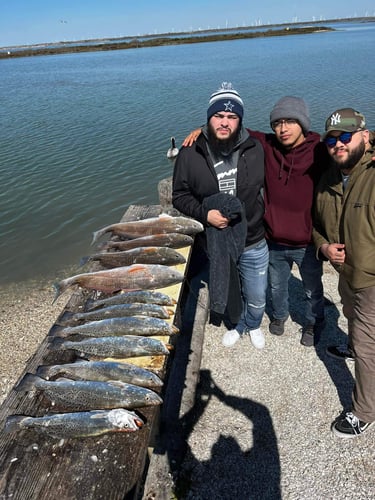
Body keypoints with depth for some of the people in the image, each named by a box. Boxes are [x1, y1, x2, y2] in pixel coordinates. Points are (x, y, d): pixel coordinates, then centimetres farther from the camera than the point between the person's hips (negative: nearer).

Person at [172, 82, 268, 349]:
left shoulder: (256, 149, -10)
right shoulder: (190, 154, -11)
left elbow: (268, 187, 7)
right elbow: (179, 196, -4)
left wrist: (262, 216, -2)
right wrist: (205, 213, -19)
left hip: (254, 244, 0)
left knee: (257, 299, 16)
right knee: (226, 295, 23)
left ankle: (254, 326, 50)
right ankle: (238, 325, 54)